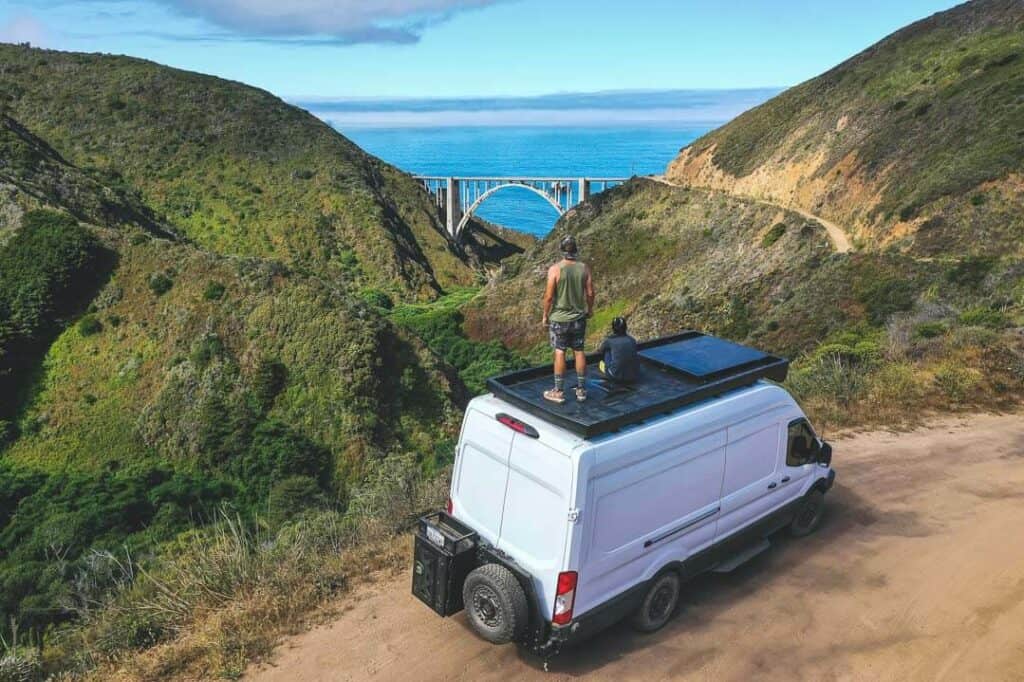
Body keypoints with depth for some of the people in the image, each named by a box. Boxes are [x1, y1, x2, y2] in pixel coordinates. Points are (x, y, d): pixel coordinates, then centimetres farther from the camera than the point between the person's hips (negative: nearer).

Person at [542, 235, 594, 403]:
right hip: (579, 317, 3)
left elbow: (549, 296, -14)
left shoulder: (555, 269, -15)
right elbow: (590, 293, 0)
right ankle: (581, 390, 19)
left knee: (560, 353, 4)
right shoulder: (584, 268, -5)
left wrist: (545, 315, -1)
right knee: (579, 352, 11)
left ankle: (558, 392, 10)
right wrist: (590, 309, 17)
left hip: (559, 318, -3)